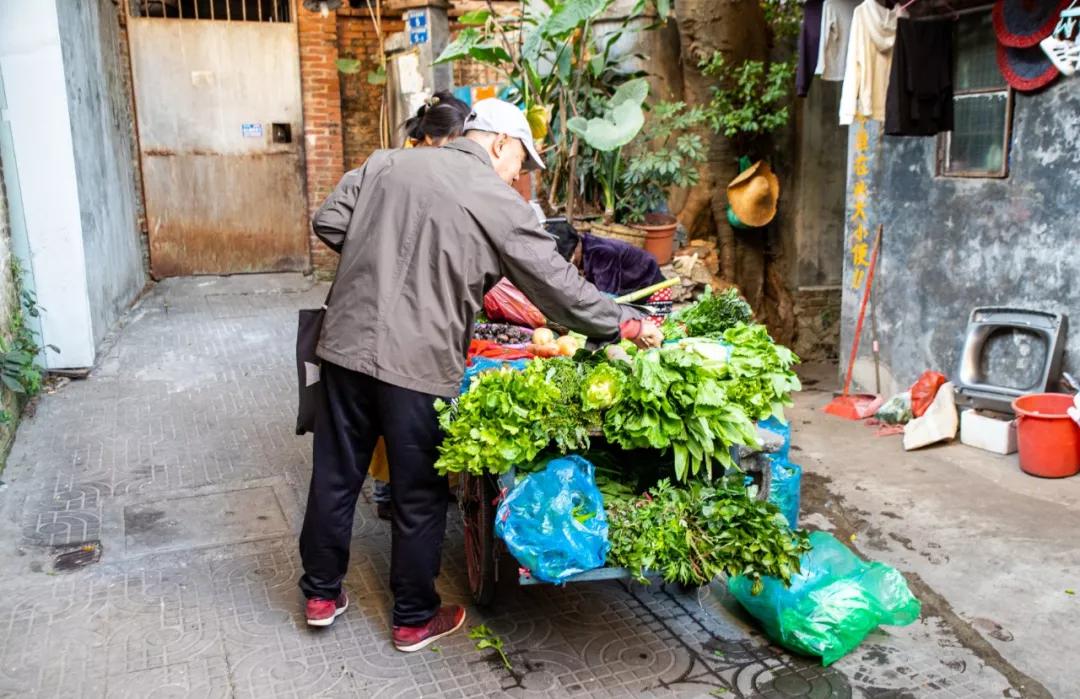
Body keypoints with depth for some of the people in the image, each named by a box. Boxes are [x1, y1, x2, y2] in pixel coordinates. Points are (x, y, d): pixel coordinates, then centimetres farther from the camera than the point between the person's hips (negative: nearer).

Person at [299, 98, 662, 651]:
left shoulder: (386, 163, 8)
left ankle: (322, 595, 34)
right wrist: (627, 326, 6)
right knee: (419, 496, 11)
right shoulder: (498, 202, -6)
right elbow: (559, 286, -5)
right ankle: (415, 620, 26)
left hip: (346, 345, 5)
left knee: (335, 476, 17)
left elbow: (328, 223, 8)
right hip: (418, 364, -5)